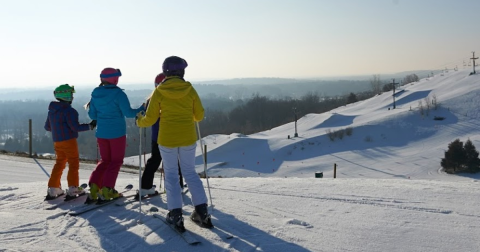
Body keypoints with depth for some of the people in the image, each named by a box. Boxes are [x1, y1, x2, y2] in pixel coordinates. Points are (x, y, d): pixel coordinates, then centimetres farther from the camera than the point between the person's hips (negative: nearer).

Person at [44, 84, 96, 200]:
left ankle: (53, 189, 15)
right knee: (73, 163, -1)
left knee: (59, 163, 16)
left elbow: (47, 127, 17)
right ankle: (73, 188, -6)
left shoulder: (52, 110, 10)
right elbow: (75, 127, -18)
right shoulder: (69, 110, -15)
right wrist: (90, 126, -9)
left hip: (57, 142, 8)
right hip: (68, 141, -8)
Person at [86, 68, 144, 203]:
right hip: (117, 133, -5)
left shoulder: (95, 94, 2)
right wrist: (142, 109, 0)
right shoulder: (118, 94, -14)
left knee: (105, 160, 18)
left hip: (101, 133, 5)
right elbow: (128, 113, -15)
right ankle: (106, 190, 0)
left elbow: (92, 115, 8)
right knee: (116, 161, 8)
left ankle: (94, 186, 3)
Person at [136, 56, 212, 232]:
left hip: (167, 139, -1)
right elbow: (199, 115, 4)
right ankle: (202, 212, 9)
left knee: (171, 174, 11)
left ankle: (176, 215, 6)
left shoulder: (159, 91, -6)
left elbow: (150, 119, -2)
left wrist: (139, 122, 19)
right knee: (190, 172, 14)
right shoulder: (190, 89, -3)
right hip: (188, 138, 1)